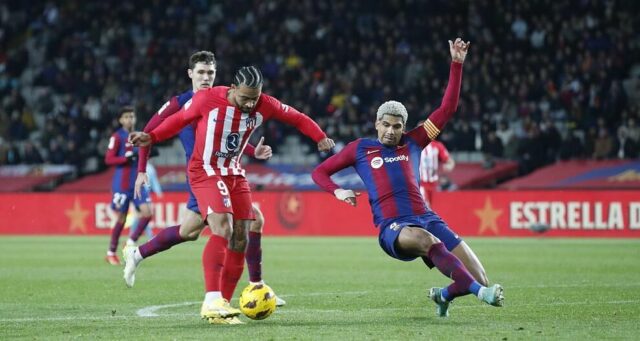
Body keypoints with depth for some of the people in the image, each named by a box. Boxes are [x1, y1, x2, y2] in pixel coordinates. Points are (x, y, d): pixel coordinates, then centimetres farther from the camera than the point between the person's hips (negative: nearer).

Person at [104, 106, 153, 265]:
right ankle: (111, 253, 15)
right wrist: (128, 157, -22)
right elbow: (108, 159, -12)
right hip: (121, 184, -6)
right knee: (121, 219, 0)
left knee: (147, 212, -10)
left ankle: (131, 242, 6)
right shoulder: (117, 137, -6)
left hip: (137, 183, 6)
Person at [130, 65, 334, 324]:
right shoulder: (207, 99, -18)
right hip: (205, 173, -6)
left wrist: (320, 138, -7)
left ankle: (222, 304, 10)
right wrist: (152, 137, -11)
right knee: (223, 229, -26)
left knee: (240, 240, 1)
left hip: (234, 174, 6)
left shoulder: (264, 106, -8)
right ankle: (212, 301, -29)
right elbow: (179, 119, -2)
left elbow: (297, 118, 5)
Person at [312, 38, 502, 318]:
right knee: (425, 239, -41)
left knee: (475, 275, -10)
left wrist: (456, 65, 9)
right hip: (391, 229, -3)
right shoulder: (360, 149, 13)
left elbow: (447, 108, 15)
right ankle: (480, 291, -48)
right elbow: (319, 172, 20)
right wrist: (337, 191, -2)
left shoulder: (413, 142, 17)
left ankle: (444, 295, 25)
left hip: (424, 218, 3)